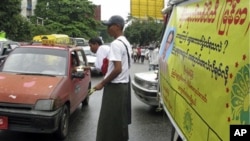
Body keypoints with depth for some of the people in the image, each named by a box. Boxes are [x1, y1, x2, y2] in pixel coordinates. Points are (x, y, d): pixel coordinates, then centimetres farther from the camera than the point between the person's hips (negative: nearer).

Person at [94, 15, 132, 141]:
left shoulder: (116, 44, -18)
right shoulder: (126, 43, 12)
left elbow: (117, 69, -24)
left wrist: (102, 83, -15)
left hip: (115, 87, -10)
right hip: (124, 84, 10)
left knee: (109, 122, -3)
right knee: (120, 120, 17)